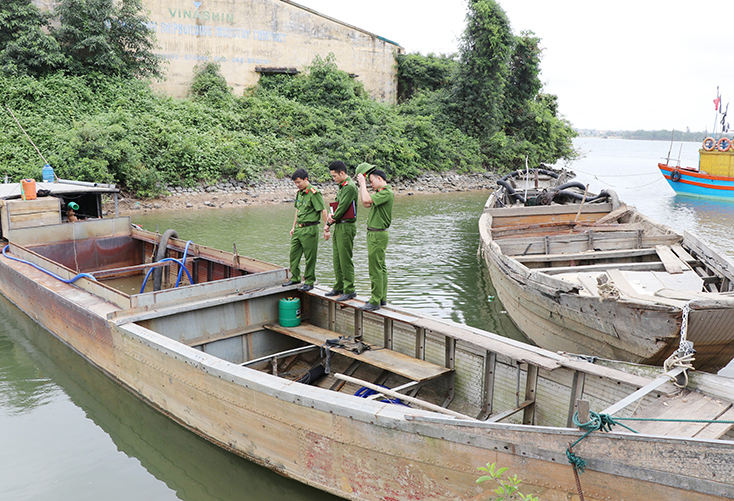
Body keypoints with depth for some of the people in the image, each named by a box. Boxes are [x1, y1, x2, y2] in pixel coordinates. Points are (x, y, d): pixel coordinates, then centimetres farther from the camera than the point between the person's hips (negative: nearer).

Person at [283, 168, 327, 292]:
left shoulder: (314, 193, -12)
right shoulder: (299, 193, 13)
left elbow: (323, 210, -14)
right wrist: (294, 227, 25)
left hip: (310, 229, -8)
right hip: (298, 229, 8)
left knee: (310, 257, 0)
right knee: (294, 254, 13)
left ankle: (309, 282, 9)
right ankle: (295, 278, 26)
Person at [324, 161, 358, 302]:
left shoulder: (350, 187, -14)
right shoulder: (342, 186, 18)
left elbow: (342, 207, -17)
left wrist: (330, 222, -7)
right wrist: (332, 216, -4)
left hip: (346, 227, -10)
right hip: (338, 227, 10)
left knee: (345, 260, -7)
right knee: (337, 259, 14)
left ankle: (349, 290, -1)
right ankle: (339, 287, 22)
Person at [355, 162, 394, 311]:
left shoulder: (387, 193, -17)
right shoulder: (380, 192, 15)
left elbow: (366, 200, -28)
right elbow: (366, 204, 22)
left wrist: (363, 182, -15)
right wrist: (362, 185, 16)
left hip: (378, 235, -11)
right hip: (375, 234, 11)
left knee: (375, 268, -8)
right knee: (380, 267, 15)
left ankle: (375, 302, -4)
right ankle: (382, 298, 23)